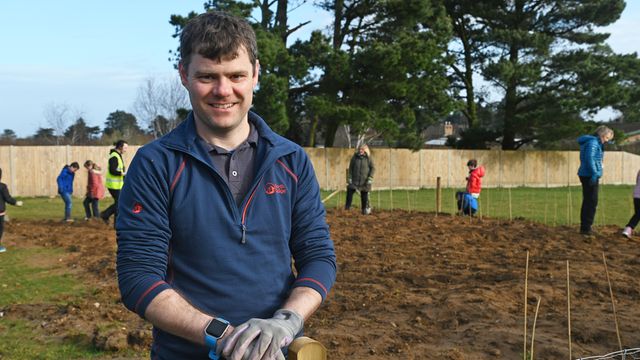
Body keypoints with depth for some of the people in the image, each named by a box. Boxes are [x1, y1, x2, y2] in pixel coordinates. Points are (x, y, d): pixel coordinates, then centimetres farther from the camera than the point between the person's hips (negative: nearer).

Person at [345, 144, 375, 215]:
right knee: (350, 191, -5)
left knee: (364, 195, 3)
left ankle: (366, 209, 16)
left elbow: (373, 168, 0)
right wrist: (350, 177, 0)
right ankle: (347, 207, 6)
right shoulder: (354, 157, 1)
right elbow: (351, 167, 7)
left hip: (364, 180, -1)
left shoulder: (368, 158, -3)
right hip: (355, 179, 2)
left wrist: (370, 178, -9)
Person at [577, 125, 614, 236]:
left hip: (587, 176, 10)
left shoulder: (596, 143, 21)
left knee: (588, 202, 14)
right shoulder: (592, 142, -11)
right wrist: (594, 174, -24)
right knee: (592, 202, -8)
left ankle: (584, 227, 19)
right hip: (589, 176, -10)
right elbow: (589, 158, -22)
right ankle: (586, 228, -6)